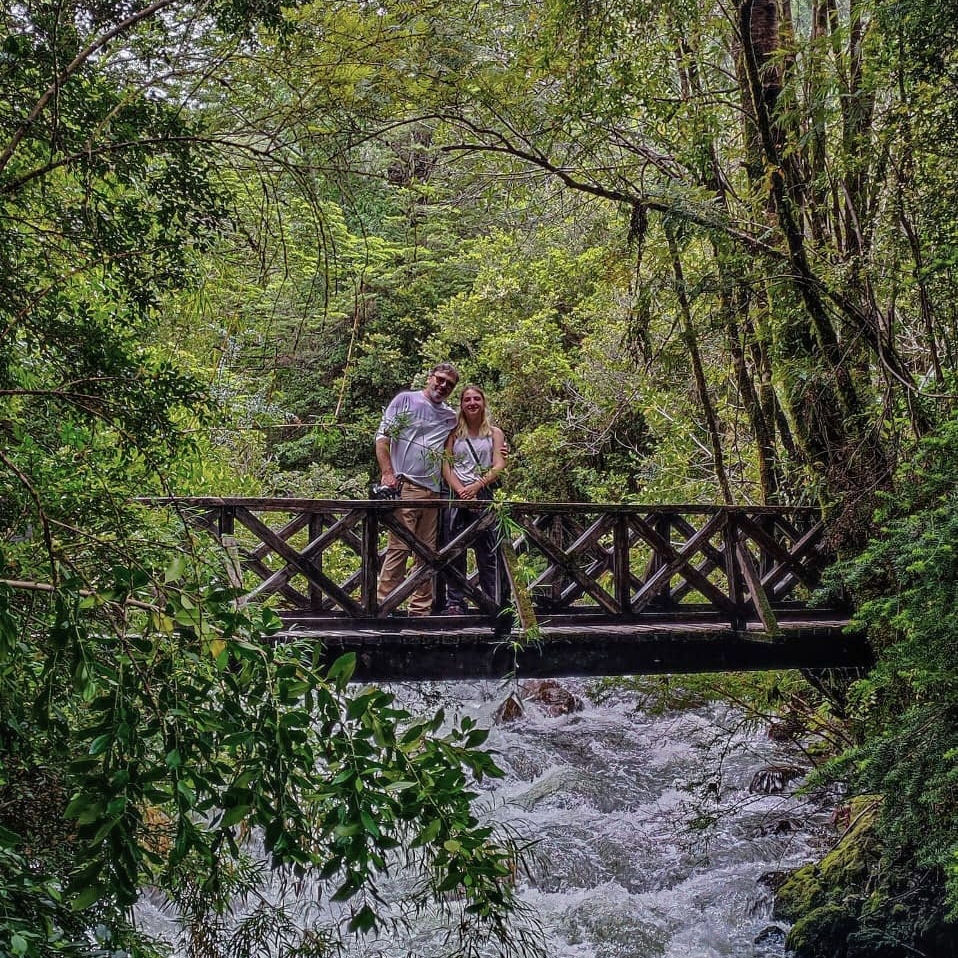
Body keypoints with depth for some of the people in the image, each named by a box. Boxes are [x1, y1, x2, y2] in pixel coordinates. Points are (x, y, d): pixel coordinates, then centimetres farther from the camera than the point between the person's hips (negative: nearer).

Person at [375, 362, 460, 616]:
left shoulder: (451, 416, 19)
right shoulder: (405, 400, 5)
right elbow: (382, 437, 0)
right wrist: (387, 473, -11)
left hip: (433, 490, 6)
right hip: (405, 486, -6)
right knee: (399, 548, -10)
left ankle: (420, 609, 13)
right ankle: (383, 604, -7)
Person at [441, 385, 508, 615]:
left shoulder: (494, 434, 11)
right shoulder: (454, 434, 13)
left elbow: (499, 466, 0)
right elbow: (446, 466, 4)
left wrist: (476, 486, -15)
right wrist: (460, 490, -13)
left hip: (485, 496, -1)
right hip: (456, 497, 1)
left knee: (488, 552, -3)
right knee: (454, 552, -1)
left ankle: (493, 603, -1)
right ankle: (454, 603, 3)